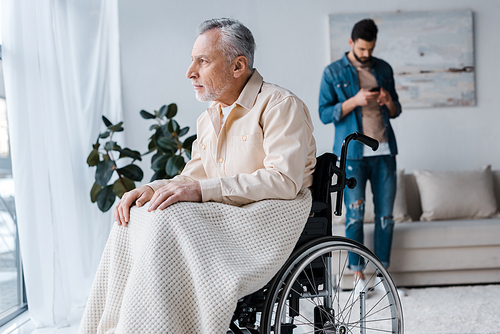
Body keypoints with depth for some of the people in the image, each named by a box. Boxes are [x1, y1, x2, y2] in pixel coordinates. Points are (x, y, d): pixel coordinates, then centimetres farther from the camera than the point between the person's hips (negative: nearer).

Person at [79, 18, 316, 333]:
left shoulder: (281, 105, -7)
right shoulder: (208, 120, 19)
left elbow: (284, 181, -19)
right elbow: (192, 178, 19)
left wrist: (202, 189, -24)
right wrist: (153, 189, -5)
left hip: (268, 214, -8)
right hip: (220, 215, 8)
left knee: (169, 221, -28)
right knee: (136, 217, -15)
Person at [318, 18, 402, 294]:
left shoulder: (384, 69, 11)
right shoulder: (333, 72, 0)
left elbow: (396, 111, 17)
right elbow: (324, 114, -5)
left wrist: (389, 102, -7)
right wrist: (355, 101, -17)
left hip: (384, 151, 4)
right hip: (353, 154, -3)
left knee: (385, 214, 4)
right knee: (355, 214, -3)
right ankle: (358, 273, 8)